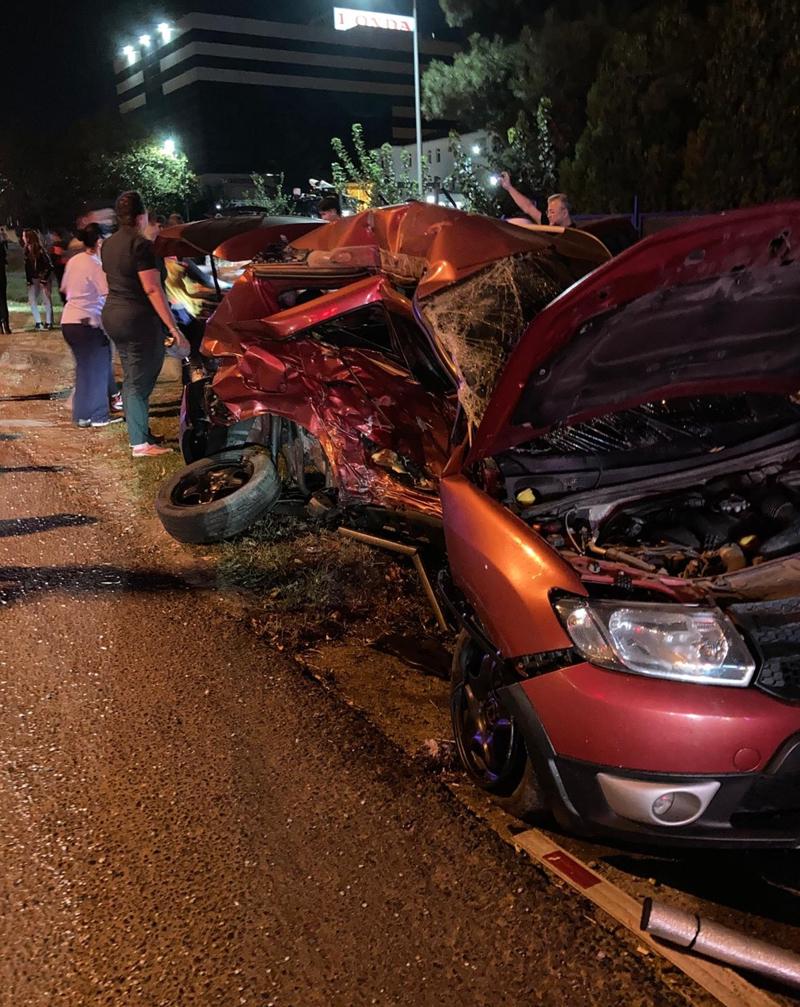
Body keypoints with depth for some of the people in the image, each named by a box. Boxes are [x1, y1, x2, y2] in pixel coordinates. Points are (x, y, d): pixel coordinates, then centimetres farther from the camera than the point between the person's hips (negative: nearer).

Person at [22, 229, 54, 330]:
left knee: (47, 300, -3)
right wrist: (28, 280, 3)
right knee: (32, 300, 2)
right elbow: (27, 267, 8)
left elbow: (48, 265, -15)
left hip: (43, 278, -6)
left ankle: (49, 322, 5)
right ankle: (38, 322, 9)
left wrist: (44, 280, -16)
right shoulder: (27, 250, 4)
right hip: (33, 280, 7)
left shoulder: (39, 249, -14)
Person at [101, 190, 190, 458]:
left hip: (112, 316, 9)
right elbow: (152, 290, -21)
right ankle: (140, 444, 0)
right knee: (140, 382, -3)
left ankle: (138, 431, 26)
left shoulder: (108, 244, 11)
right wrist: (174, 329, -21)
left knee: (131, 378, 17)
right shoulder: (141, 245, -16)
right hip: (138, 320, -8)